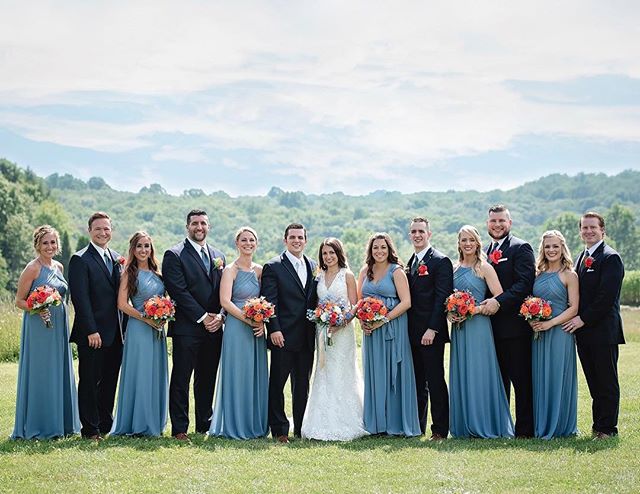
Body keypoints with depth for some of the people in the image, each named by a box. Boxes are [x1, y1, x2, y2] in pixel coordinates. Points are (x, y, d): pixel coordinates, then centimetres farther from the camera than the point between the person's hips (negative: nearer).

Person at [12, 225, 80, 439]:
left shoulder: (58, 267, 11)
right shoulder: (33, 268, -9)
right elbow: (19, 300, -8)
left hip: (59, 325, 7)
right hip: (39, 327, -7)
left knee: (59, 372, 10)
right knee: (39, 374, -3)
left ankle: (59, 423, 18)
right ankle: (37, 426, 4)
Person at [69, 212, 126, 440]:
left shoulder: (118, 259, 14)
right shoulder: (80, 260, -7)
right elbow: (80, 298, -13)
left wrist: (124, 326, 9)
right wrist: (91, 331, -18)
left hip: (116, 333, 6)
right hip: (92, 333, -6)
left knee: (110, 381, 11)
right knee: (90, 382, 1)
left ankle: (106, 425, 21)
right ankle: (90, 429, 9)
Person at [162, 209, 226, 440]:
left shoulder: (219, 256, 16)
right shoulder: (174, 255, -3)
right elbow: (179, 291, -11)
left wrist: (220, 316, -4)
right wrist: (202, 317, -13)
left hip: (213, 328, 5)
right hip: (187, 328, -5)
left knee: (207, 379, 11)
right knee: (181, 379, -2)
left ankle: (205, 425, 19)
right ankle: (179, 428, 2)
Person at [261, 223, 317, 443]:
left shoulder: (313, 266, 13)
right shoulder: (273, 267, -3)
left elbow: (315, 301, 15)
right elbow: (269, 301, -9)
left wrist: (317, 329, 5)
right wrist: (274, 330, -17)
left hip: (307, 338, 5)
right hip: (283, 336, -5)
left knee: (303, 384, 11)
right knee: (277, 383, 1)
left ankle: (301, 428, 18)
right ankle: (279, 430, 7)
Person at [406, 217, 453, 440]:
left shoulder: (440, 261, -7)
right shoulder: (410, 263, 17)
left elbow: (442, 298, -14)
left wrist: (432, 329, -19)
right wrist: (406, 329, 9)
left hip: (431, 332, -7)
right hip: (412, 333, 7)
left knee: (435, 381, -3)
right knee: (417, 382, 12)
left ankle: (440, 430, 3)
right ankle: (417, 428, 18)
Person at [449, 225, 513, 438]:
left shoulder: (484, 267, -4)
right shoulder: (454, 268, 13)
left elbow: (499, 297, -11)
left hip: (478, 324, -6)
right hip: (458, 327, 6)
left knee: (478, 372, -5)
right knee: (460, 374, 6)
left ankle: (484, 425, 2)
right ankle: (464, 426, 12)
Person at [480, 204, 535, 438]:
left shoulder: (521, 248, -6)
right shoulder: (485, 252, 17)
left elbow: (525, 283, -17)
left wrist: (499, 301, -23)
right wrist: (485, 304, -2)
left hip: (514, 324, -7)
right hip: (492, 325, 7)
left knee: (521, 381, -1)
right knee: (498, 380, 13)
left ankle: (524, 429, 4)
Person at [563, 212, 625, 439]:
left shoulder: (610, 258, -9)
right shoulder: (582, 258, 17)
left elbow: (607, 296, -17)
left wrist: (583, 319, -16)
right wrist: (575, 319, 3)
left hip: (603, 331, -8)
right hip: (584, 330, 8)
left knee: (607, 382, -1)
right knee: (594, 382, 11)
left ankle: (607, 427, 3)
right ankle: (599, 424, 17)